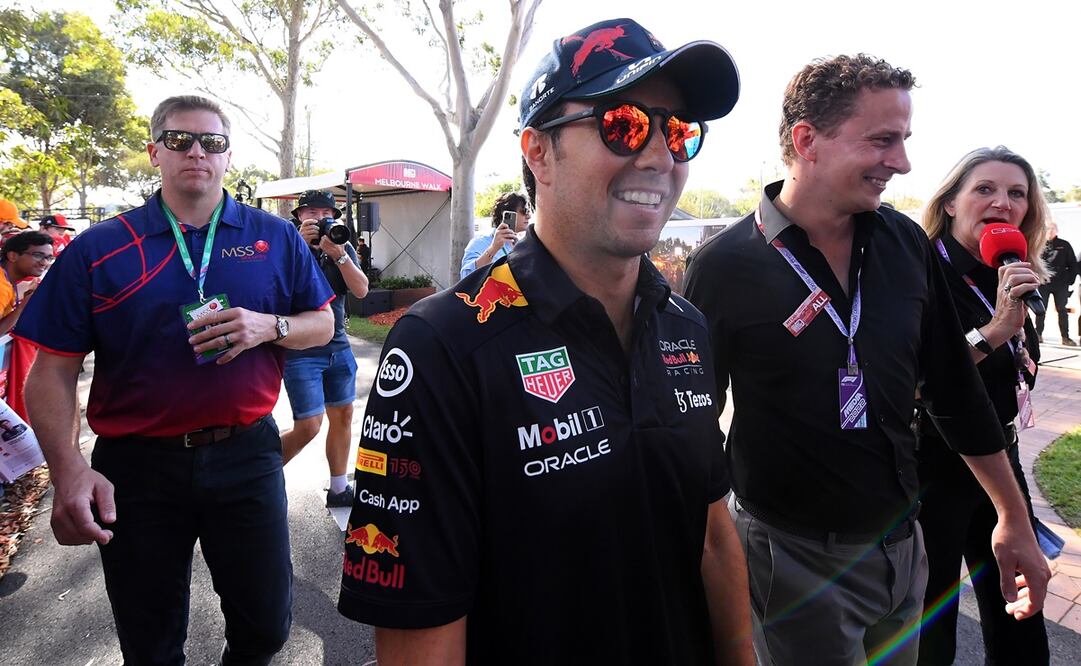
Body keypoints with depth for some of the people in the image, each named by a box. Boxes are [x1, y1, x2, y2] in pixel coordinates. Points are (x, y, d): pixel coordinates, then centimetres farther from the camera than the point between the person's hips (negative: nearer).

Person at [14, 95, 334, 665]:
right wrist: (69, 470, -17)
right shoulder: (97, 249, -1)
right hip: (136, 466, 0)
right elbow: (51, 371, -3)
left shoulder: (275, 238, 2)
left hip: (246, 454, 1)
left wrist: (269, 327, -15)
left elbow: (323, 325, 7)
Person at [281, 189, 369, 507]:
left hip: (338, 347, 5)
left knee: (342, 416, 9)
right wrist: (300, 244, -29)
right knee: (308, 426, -8)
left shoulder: (344, 248, 6)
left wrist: (338, 254, -21)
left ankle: (339, 489, 25)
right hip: (300, 351, -5)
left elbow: (361, 290, -8)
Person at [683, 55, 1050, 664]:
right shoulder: (726, 267, -17)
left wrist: (1015, 519, 13)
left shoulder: (906, 243, -2)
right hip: (795, 556, -5)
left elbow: (956, 386, 7)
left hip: (902, 542, 6)